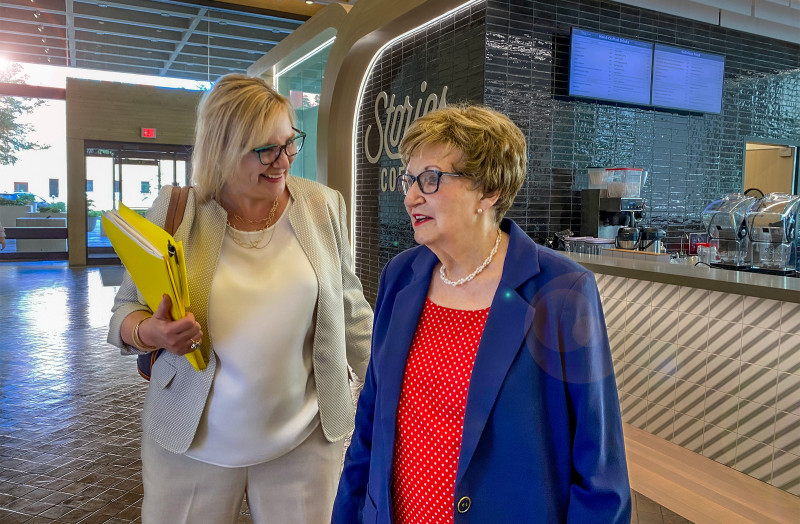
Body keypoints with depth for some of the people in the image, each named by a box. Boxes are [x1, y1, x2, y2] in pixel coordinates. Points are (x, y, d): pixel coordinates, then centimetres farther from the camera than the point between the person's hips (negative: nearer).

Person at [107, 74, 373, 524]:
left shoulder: (324, 206, -3)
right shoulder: (174, 211, -6)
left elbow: (349, 308, 5)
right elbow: (126, 310, 3)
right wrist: (149, 332, -20)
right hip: (192, 442, 0)